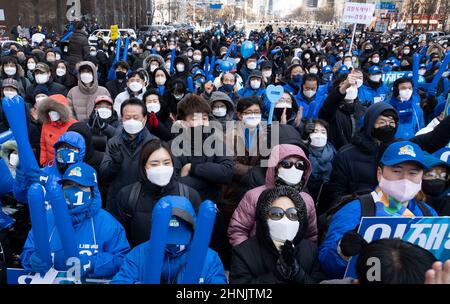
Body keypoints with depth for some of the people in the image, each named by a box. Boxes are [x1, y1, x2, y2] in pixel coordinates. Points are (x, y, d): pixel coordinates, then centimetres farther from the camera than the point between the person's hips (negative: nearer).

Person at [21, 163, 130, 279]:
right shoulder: (46, 218, 5)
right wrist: (33, 260, -12)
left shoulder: (107, 223, -5)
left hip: (92, 281, -4)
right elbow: (27, 253, 11)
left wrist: (91, 264, -21)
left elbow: (122, 260, -6)